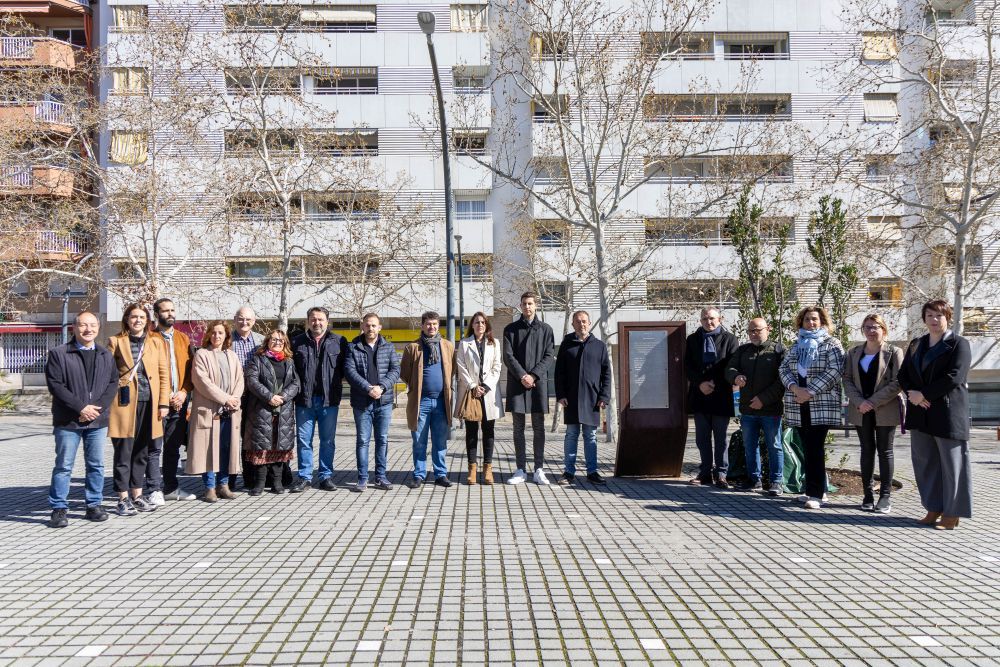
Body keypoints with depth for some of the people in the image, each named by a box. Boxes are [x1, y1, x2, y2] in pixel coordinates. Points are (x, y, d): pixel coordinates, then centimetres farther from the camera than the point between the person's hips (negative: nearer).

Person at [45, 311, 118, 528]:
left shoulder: (106, 355, 10)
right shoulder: (58, 354, -2)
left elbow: (113, 383, 6)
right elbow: (55, 385, -9)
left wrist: (98, 407, -9)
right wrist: (81, 408, -14)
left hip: (98, 420, 4)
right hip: (68, 421, -3)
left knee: (96, 465, 9)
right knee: (64, 466, 2)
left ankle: (94, 505, 20)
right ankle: (59, 508, 11)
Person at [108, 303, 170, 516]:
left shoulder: (156, 343, 11)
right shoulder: (115, 341, 4)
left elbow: (164, 374, 8)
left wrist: (164, 403, 2)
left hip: (148, 403, 3)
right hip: (124, 403, -3)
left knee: (142, 452, 11)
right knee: (123, 452, -2)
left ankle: (137, 495, 21)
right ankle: (123, 499, 5)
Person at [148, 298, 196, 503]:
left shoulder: (183, 338, 14)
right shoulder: (150, 338, -1)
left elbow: (190, 367, 11)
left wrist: (184, 392, -3)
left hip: (179, 400, 5)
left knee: (174, 447, 11)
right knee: (154, 447, -3)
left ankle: (171, 488, 19)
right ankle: (155, 490, 3)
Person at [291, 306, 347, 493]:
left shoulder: (339, 341, 3)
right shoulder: (297, 342, 5)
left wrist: (337, 380, -3)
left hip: (329, 399, 0)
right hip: (304, 399, 1)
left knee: (328, 440, 7)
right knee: (304, 440, 7)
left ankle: (325, 476, 17)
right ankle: (304, 476, 16)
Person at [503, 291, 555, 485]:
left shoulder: (545, 329, 8)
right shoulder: (511, 329, 7)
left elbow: (548, 356, 2)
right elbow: (508, 356, 0)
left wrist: (533, 375, -11)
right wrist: (522, 376, -12)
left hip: (539, 382, 0)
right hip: (516, 382, 0)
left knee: (539, 428, 3)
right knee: (519, 428, 3)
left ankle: (539, 470, 9)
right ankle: (521, 470, 8)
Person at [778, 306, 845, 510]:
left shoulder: (831, 344, 1)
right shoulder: (797, 345, 17)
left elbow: (834, 370, -11)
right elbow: (784, 368, 9)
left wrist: (810, 391, -15)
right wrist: (795, 388, -10)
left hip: (822, 405, -5)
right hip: (799, 406, 5)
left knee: (815, 448, -10)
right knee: (808, 447, 8)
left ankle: (816, 494, -7)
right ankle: (816, 490, 17)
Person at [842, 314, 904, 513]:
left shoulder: (894, 352, -3)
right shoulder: (854, 352, 9)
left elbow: (897, 382, -10)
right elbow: (847, 379, 4)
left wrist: (874, 401, -16)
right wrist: (859, 402, -12)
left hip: (885, 410, -3)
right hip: (861, 410, 3)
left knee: (885, 451, 3)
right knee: (867, 450, 8)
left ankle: (885, 495, 8)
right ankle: (868, 493, 14)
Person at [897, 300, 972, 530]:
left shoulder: (959, 344, -2)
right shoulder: (916, 345, 16)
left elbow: (954, 376, -14)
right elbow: (903, 375, 13)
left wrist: (924, 394, -15)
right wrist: (912, 394, -6)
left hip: (948, 413, -6)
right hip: (920, 414, 6)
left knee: (951, 463, 0)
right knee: (924, 462, 8)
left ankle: (952, 514, 8)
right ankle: (934, 509, 18)